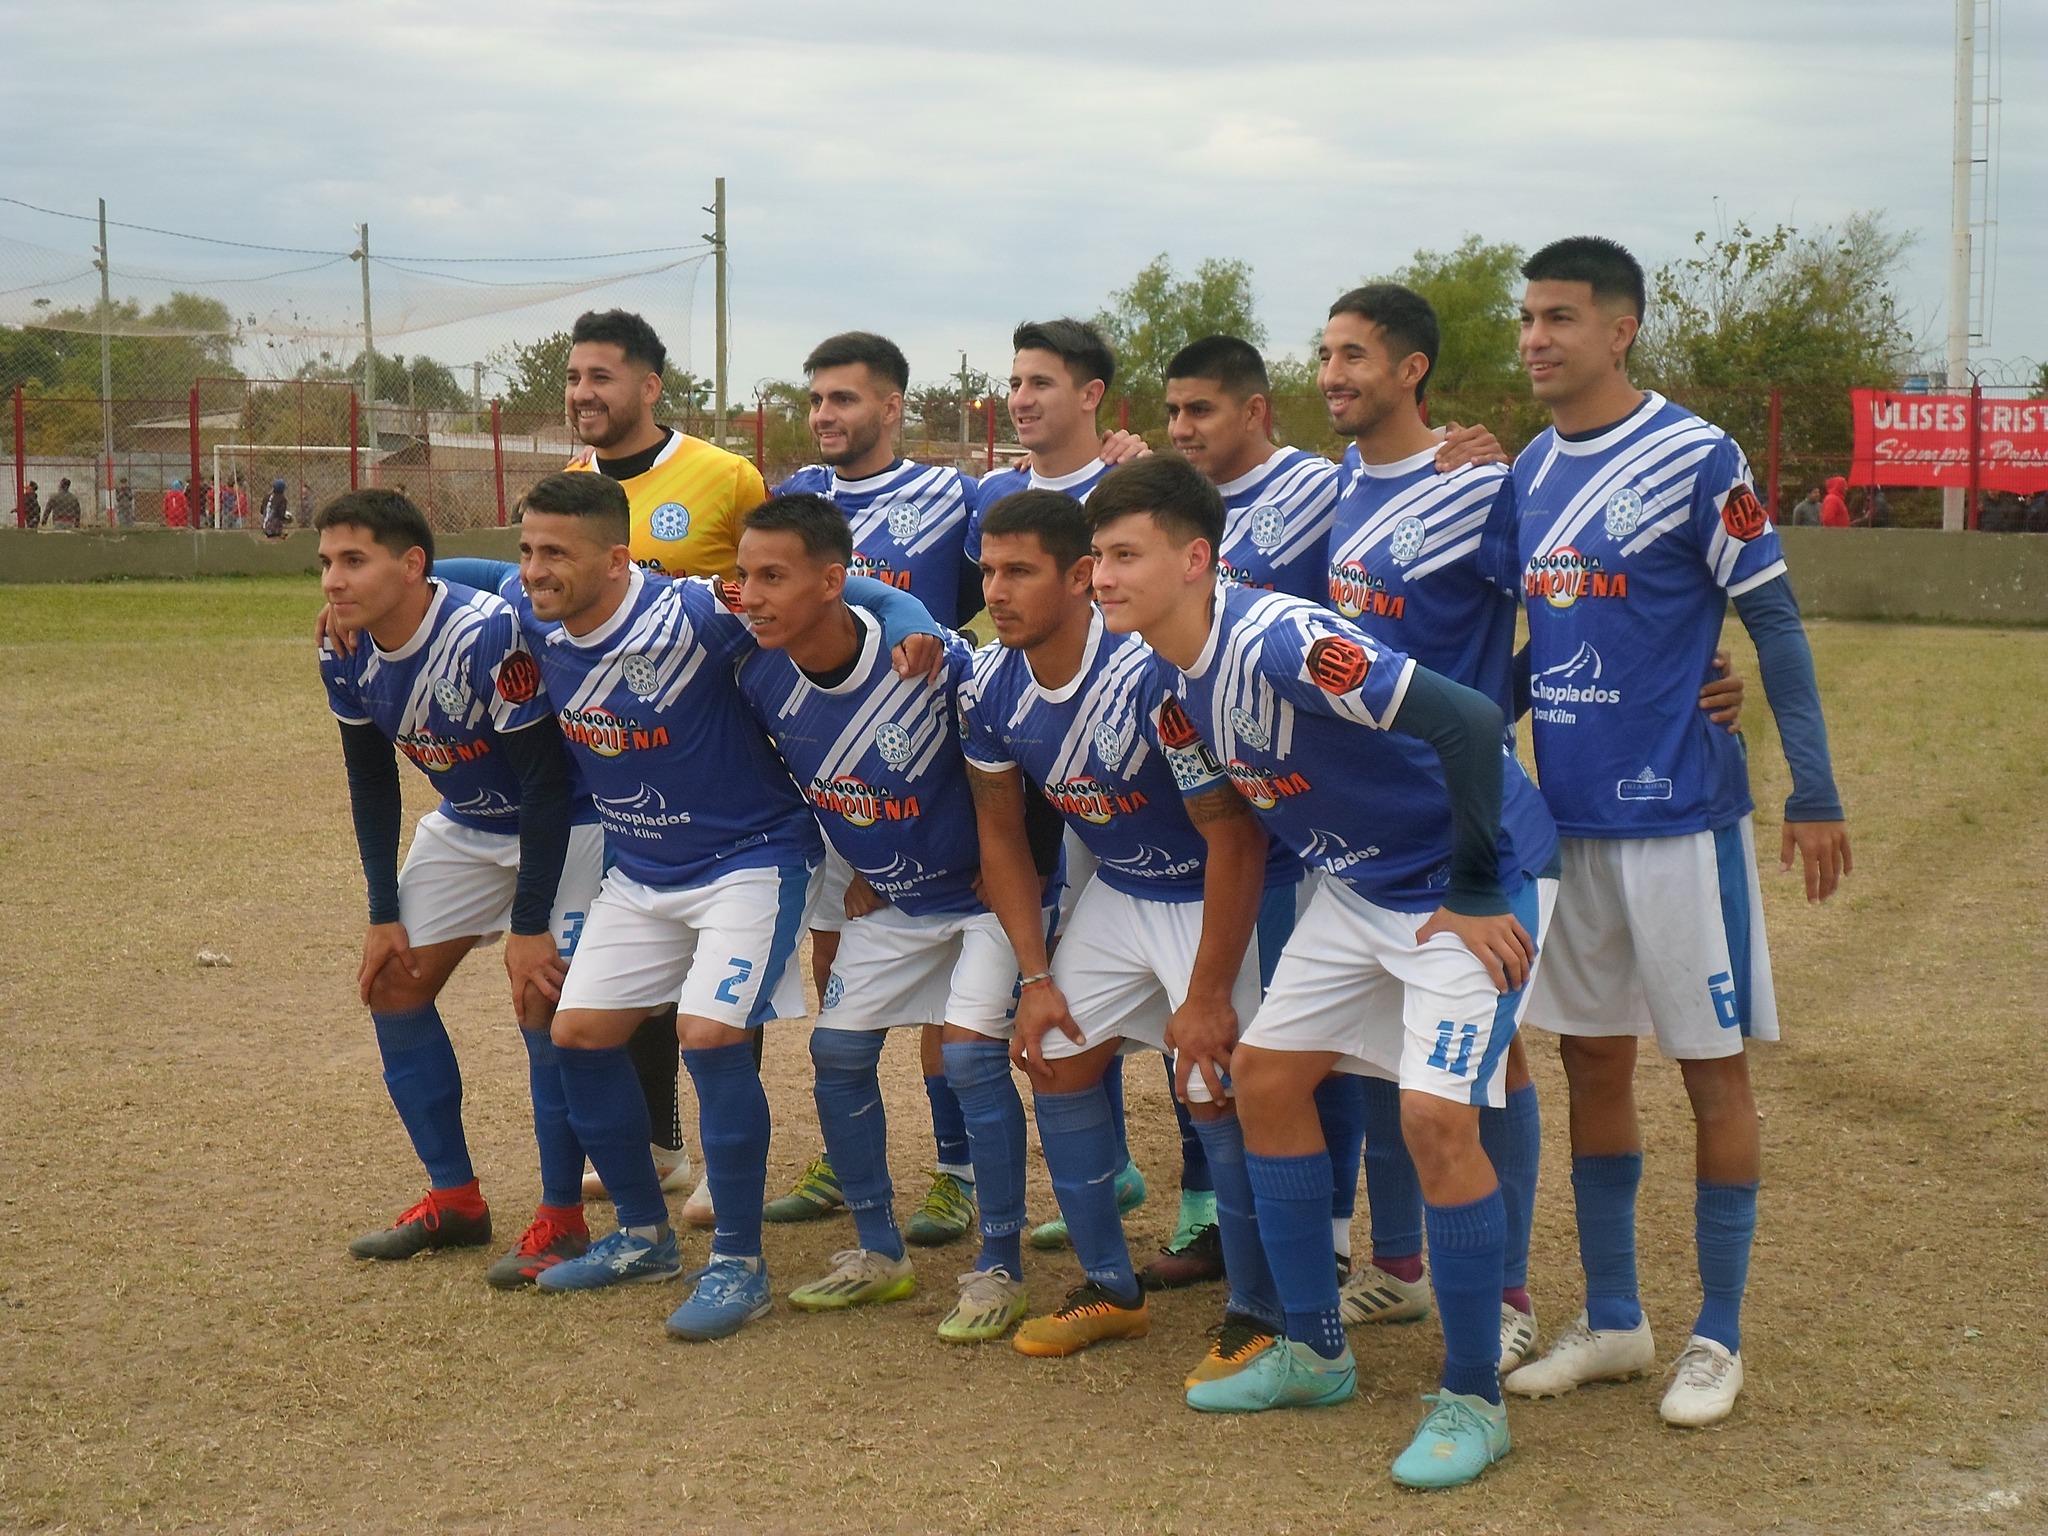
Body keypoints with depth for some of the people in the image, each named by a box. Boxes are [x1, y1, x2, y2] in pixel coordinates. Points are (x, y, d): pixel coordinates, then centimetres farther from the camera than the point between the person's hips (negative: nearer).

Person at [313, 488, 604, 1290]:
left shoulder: (489, 637, -33)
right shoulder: (347, 653, -11)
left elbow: (546, 782, -27)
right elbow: (370, 783, 3)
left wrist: (529, 924, -24)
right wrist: (384, 915, 2)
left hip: (563, 824, -8)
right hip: (467, 825, 8)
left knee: (542, 1003, -17)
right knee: (393, 988, 6)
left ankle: (561, 1220, -2)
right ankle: (455, 1199, 18)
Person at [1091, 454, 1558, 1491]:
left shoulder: (1280, 643, -29)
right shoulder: (1173, 669, -3)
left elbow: (1468, 721, -33)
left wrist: (1472, 897, -26)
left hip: (1475, 884, -9)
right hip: (1359, 883, 9)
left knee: (1435, 1115, -17)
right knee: (1264, 1073, 9)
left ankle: (1473, 1400, 0)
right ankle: (1313, 1352, 23)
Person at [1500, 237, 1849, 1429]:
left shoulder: (1695, 459, -10)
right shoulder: (1527, 473, 8)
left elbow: (1775, 625, -8)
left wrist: (1816, 794, -10)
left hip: (1681, 812, -6)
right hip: (1567, 814, 6)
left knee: (1713, 1065, 3)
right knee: (1594, 1064, 12)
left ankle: (1719, 1338, 14)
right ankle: (1612, 1322, 24)